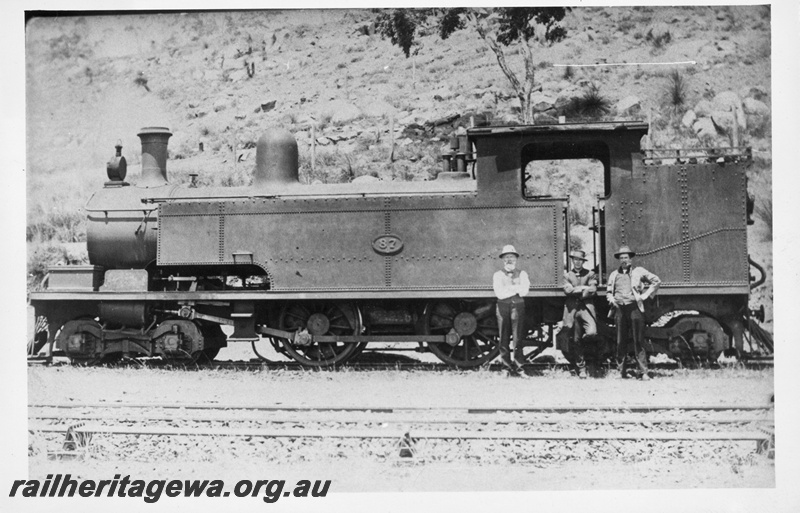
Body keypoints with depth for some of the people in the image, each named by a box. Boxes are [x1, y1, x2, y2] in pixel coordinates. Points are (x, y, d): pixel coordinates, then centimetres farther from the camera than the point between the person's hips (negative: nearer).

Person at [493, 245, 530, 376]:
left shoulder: (522, 274, 10)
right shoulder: (498, 275, 7)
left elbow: (524, 292, -6)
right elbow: (499, 293, -8)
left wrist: (509, 288, -5)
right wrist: (517, 288, -4)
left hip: (518, 306, 0)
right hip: (503, 306, 0)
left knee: (518, 336, -5)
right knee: (504, 337, 1)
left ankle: (517, 364, -1)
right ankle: (506, 364, 6)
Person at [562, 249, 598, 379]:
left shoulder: (590, 274, 10)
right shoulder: (567, 275, 14)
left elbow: (592, 291, -3)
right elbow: (567, 290, -2)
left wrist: (576, 291, -5)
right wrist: (583, 288, -6)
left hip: (586, 307, -1)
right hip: (572, 309, 1)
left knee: (591, 332, -25)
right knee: (575, 340, 1)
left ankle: (584, 337, 12)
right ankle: (581, 368, 11)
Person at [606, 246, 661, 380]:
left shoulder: (638, 271, 6)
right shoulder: (614, 275, 17)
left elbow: (656, 281, 8)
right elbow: (608, 292, 28)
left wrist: (645, 295, 1)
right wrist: (611, 299, 7)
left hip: (634, 307, -3)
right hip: (620, 309, 3)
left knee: (638, 341, -5)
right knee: (620, 342, 3)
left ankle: (643, 372, -5)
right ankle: (621, 371, 10)